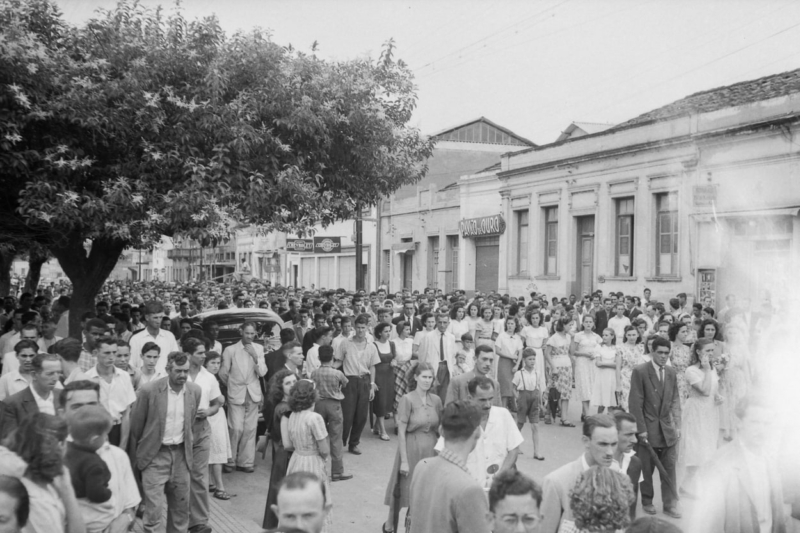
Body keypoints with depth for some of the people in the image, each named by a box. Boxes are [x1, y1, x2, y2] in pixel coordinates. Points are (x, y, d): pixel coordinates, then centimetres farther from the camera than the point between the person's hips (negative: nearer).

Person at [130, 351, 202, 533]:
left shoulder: (195, 391, -2)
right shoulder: (149, 390, -15)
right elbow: (136, 424, -1)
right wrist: (141, 450, 11)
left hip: (181, 455, 4)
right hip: (155, 455, -4)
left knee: (181, 507, 12)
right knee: (154, 509, -4)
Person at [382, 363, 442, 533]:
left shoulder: (436, 400, 2)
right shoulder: (407, 399, -12)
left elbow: (439, 428, 10)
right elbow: (401, 432, -12)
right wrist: (404, 460, -15)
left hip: (431, 449, 4)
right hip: (411, 448, -4)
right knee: (403, 488, 6)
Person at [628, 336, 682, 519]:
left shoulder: (671, 373, 7)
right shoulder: (640, 371, -10)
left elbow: (675, 401, 10)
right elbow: (636, 403, -11)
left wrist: (677, 424, 3)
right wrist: (641, 429, -13)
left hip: (667, 429, 4)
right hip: (647, 428, -4)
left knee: (669, 468, 5)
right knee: (646, 469, 8)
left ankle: (670, 505, 14)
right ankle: (647, 501, 25)